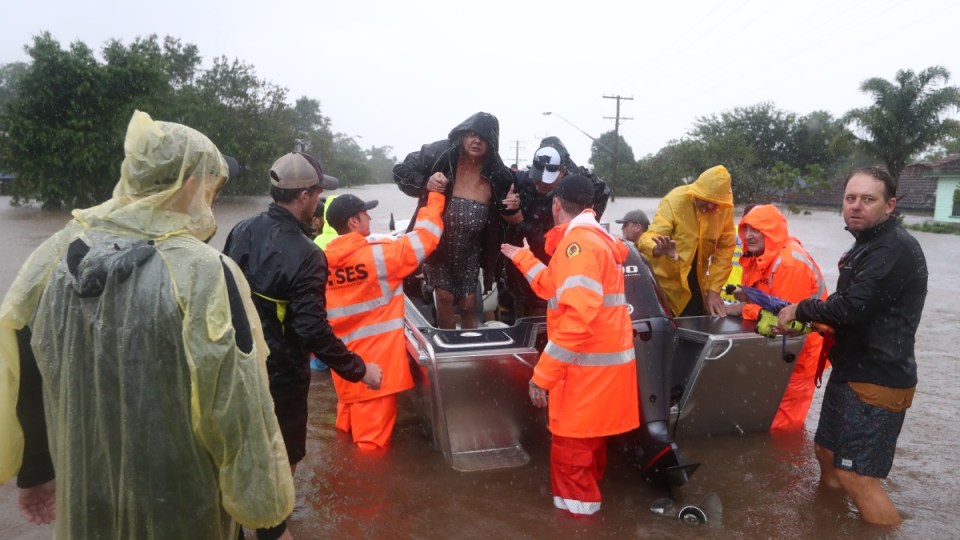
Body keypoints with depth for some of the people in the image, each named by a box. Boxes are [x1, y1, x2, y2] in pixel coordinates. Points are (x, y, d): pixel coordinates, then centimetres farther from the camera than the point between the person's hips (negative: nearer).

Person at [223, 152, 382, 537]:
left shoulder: (242, 230, -4)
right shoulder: (305, 255, -27)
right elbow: (313, 330, -28)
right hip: (279, 373, -8)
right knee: (280, 457, 13)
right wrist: (359, 370, -19)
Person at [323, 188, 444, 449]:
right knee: (373, 423, 4)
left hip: (343, 356, 6)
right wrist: (435, 197, 1)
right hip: (376, 356, -6)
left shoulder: (324, 261, 0)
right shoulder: (378, 254, -16)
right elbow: (423, 239, -10)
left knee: (351, 404, 23)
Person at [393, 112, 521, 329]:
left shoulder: (497, 173, -9)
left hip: (470, 250, 2)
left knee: (468, 304, 8)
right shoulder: (441, 153, -15)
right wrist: (425, 183, -28)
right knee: (445, 297, 2)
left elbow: (508, 218, 3)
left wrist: (512, 209, -21)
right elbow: (400, 171, -10)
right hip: (438, 243, -1)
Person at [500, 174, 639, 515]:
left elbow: (577, 317, -26)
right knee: (588, 439, 22)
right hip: (598, 360, 10)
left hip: (589, 364, -10)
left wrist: (543, 374, -24)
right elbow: (559, 289, 23)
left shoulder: (578, 243, -17)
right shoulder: (592, 238, 16)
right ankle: (588, 494, 36)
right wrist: (522, 258, 32)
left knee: (571, 447, -1)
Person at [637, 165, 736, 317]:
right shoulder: (674, 201, -21)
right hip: (667, 281, -4)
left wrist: (713, 289, -9)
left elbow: (725, 249, -3)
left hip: (695, 283, 4)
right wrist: (658, 249, -52)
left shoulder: (725, 207, -9)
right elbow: (647, 238, -29)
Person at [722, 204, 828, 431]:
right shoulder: (761, 256, 4)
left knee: (782, 422, 2)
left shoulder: (791, 262, -28)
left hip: (799, 349, -9)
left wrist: (741, 308, -22)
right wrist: (744, 296, -9)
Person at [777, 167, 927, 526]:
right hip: (851, 371, 10)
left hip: (877, 380, -10)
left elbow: (851, 307, -29)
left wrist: (800, 310, -13)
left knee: (856, 475, -10)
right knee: (827, 451, 22)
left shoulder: (896, 249, -20)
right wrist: (813, 319, 3)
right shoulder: (867, 245, 14)